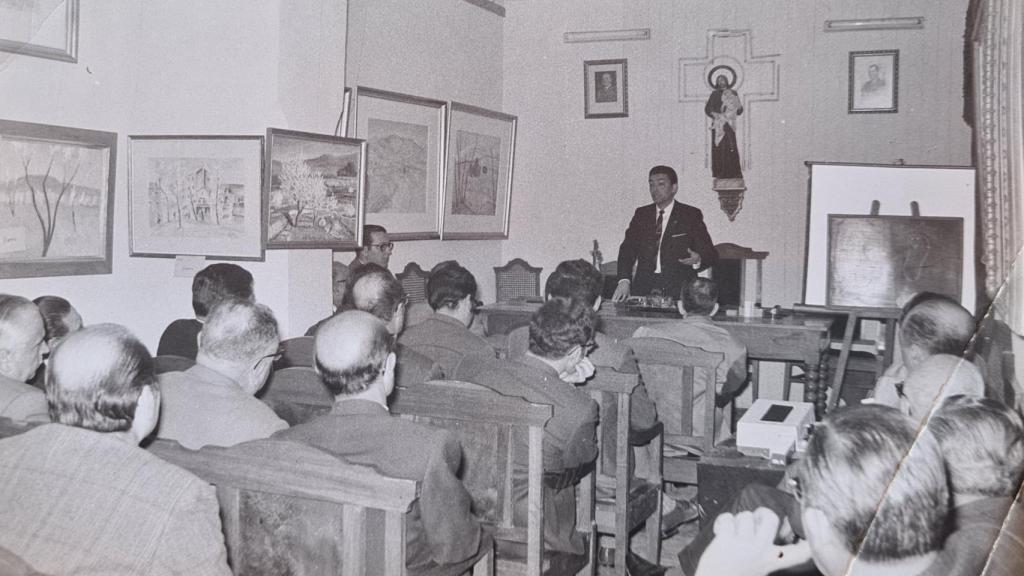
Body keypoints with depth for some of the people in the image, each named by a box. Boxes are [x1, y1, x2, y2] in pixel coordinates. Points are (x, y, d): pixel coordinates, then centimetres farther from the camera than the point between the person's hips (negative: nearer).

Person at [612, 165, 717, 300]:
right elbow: (628, 249, 9)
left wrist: (698, 260, -22)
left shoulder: (691, 215, 6)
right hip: (644, 288, 2)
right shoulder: (641, 214, 15)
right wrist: (624, 280, -8)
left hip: (678, 289, -2)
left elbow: (710, 254, 2)